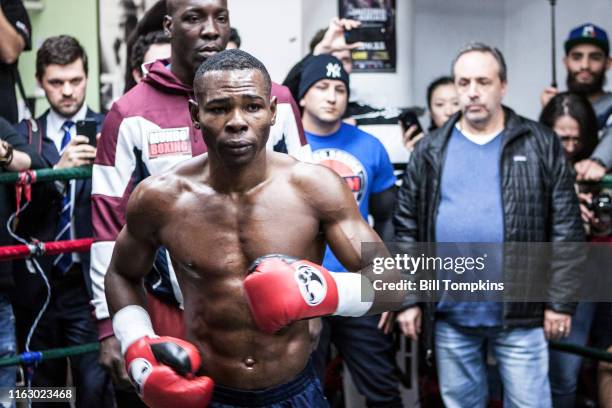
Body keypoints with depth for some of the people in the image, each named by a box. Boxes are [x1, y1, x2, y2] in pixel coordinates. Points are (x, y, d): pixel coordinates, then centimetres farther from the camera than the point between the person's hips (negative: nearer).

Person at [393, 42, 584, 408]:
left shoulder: (541, 145, 0)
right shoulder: (430, 152, 5)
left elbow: (566, 229, -1)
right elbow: (407, 229, 7)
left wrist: (561, 301, -5)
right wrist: (408, 298, 2)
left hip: (521, 313, -2)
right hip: (449, 314, 2)